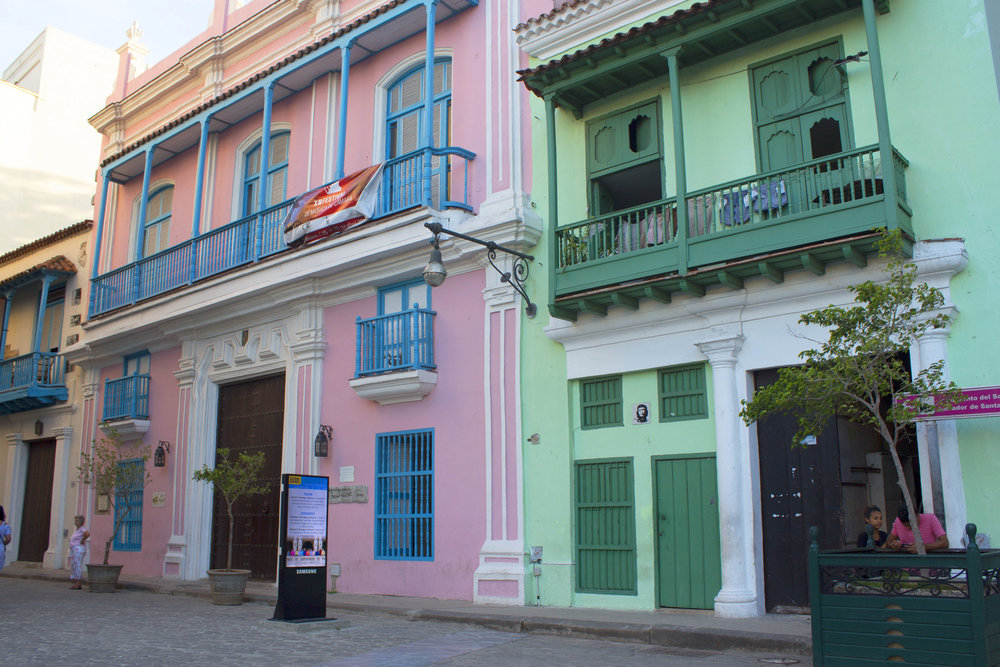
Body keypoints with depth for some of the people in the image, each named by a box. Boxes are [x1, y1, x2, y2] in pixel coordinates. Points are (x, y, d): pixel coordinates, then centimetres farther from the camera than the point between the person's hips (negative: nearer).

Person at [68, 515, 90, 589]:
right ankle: (76, 584, 12)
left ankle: (78, 584, -10)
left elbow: (88, 533, -31)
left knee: (77, 566, -10)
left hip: (78, 549, -10)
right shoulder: (76, 530, 19)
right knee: (74, 566, 9)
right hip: (74, 550, 10)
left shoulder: (82, 529, -9)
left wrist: (83, 540, -18)